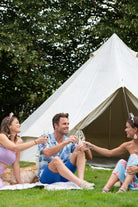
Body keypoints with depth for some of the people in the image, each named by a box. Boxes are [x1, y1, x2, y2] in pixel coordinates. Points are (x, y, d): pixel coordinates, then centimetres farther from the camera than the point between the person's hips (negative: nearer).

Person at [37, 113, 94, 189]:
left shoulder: (70, 141, 8)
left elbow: (89, 157, 6)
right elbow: (47, 153, -28)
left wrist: (85, 148, -17)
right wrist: (65, 142, -33)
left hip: (63, 176, 5)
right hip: (45, 177, -5)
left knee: (80, 151, -10)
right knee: (56, 159, -36)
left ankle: (81, 179, -34)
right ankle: (80, 183, -47)